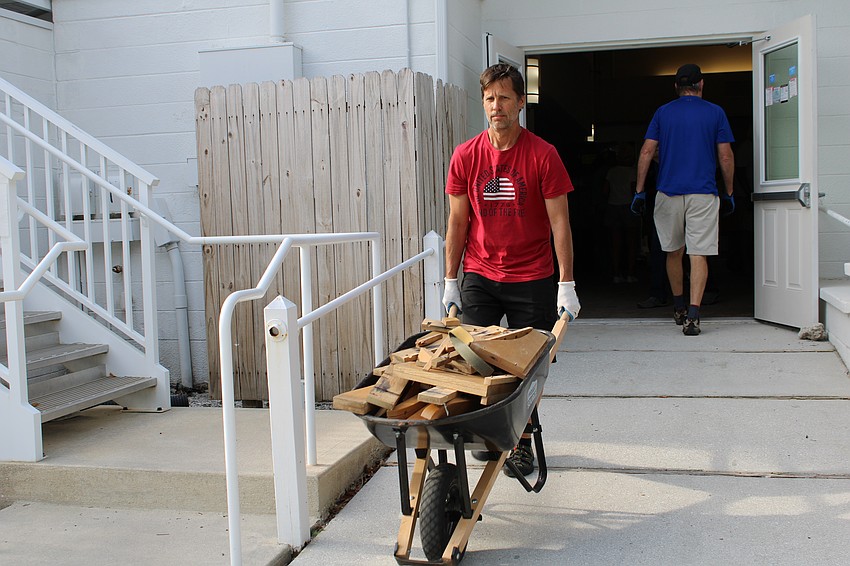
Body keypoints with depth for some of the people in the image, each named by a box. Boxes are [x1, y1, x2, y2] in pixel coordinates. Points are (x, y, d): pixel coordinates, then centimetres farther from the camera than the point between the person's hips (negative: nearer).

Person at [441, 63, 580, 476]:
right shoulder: (466, 156, 1)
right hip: (479, 276, 2)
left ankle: (522, 442, 20)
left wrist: (566, 285, -10)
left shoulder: (543, 155, -7)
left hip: (532, 279, -2)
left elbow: (559, 223, -6)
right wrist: (450, 280, 4)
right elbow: (457, 221, 6)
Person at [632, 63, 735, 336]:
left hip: (669, 193, 2)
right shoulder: (715, 112, 4)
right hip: (703, 194, -2)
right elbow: (726, 157, 2)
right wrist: (729, 193, 11)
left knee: (674, 252, 16)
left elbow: (646, 152, 1)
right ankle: (692, 316, -12)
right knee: (699, 254, -2)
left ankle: (679, 307, 29)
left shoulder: (663, 112, 7)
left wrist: (639, 191, 3)